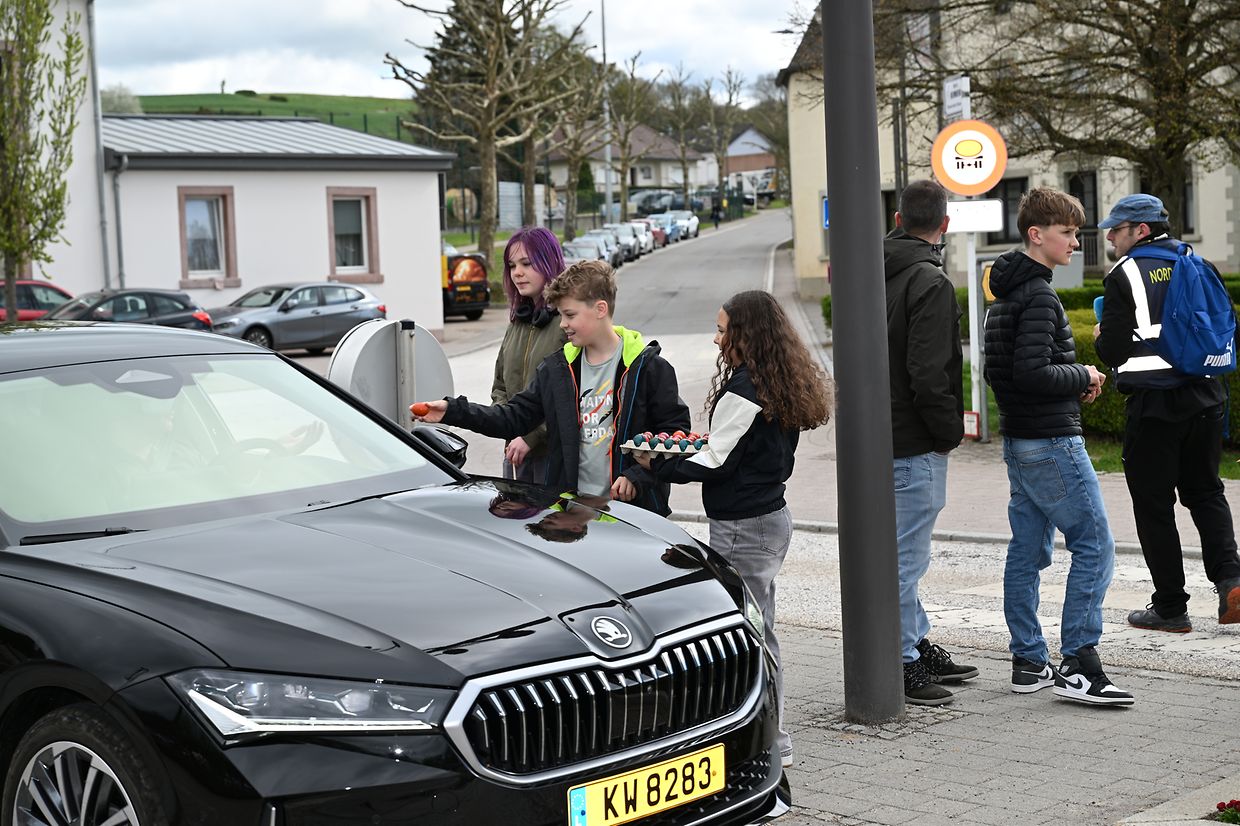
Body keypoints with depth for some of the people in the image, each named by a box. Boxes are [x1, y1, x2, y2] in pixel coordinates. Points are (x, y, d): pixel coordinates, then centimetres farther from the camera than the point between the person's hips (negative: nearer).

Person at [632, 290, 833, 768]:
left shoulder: (744, 390, -19)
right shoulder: (781, 385, 10)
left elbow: (716, 463, -16)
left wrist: (657, 465, -5)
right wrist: (706, 444, 10)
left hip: (743, 526, -10)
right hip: (770, 516, 10)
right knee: (758, 631, 16)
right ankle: (770, 740, 23)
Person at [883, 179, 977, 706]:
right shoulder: (929, 282, -17)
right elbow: (928, 372, -23)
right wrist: (951, 430, -9)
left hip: (876, 433, 9)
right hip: (914, 443, -9)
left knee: (904, 550, 19)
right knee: (906, 556, -3)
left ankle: (917, 646, 30)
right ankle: (898, 664, 3)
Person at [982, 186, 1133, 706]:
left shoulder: (1006, 295, 15)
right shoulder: (1038, 297, -16)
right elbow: (1032, 374, -25)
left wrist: (1072, 382, 11)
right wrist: (1084, 378, -9)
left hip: (1018, 442, 10)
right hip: (1051, 443, -10)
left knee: (1027, 551, 11)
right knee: (1094, 546, -7)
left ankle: (1029, 663, 15)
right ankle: (1078, 666, -8)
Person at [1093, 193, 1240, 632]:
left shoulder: (1124, 276, -8)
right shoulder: (1200, 267, 10)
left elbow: (1112, 352, -12)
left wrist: (1101, 337, 9)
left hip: (1153, 403, -5)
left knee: (1153, 504, 4)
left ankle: (1170, 607, 7)